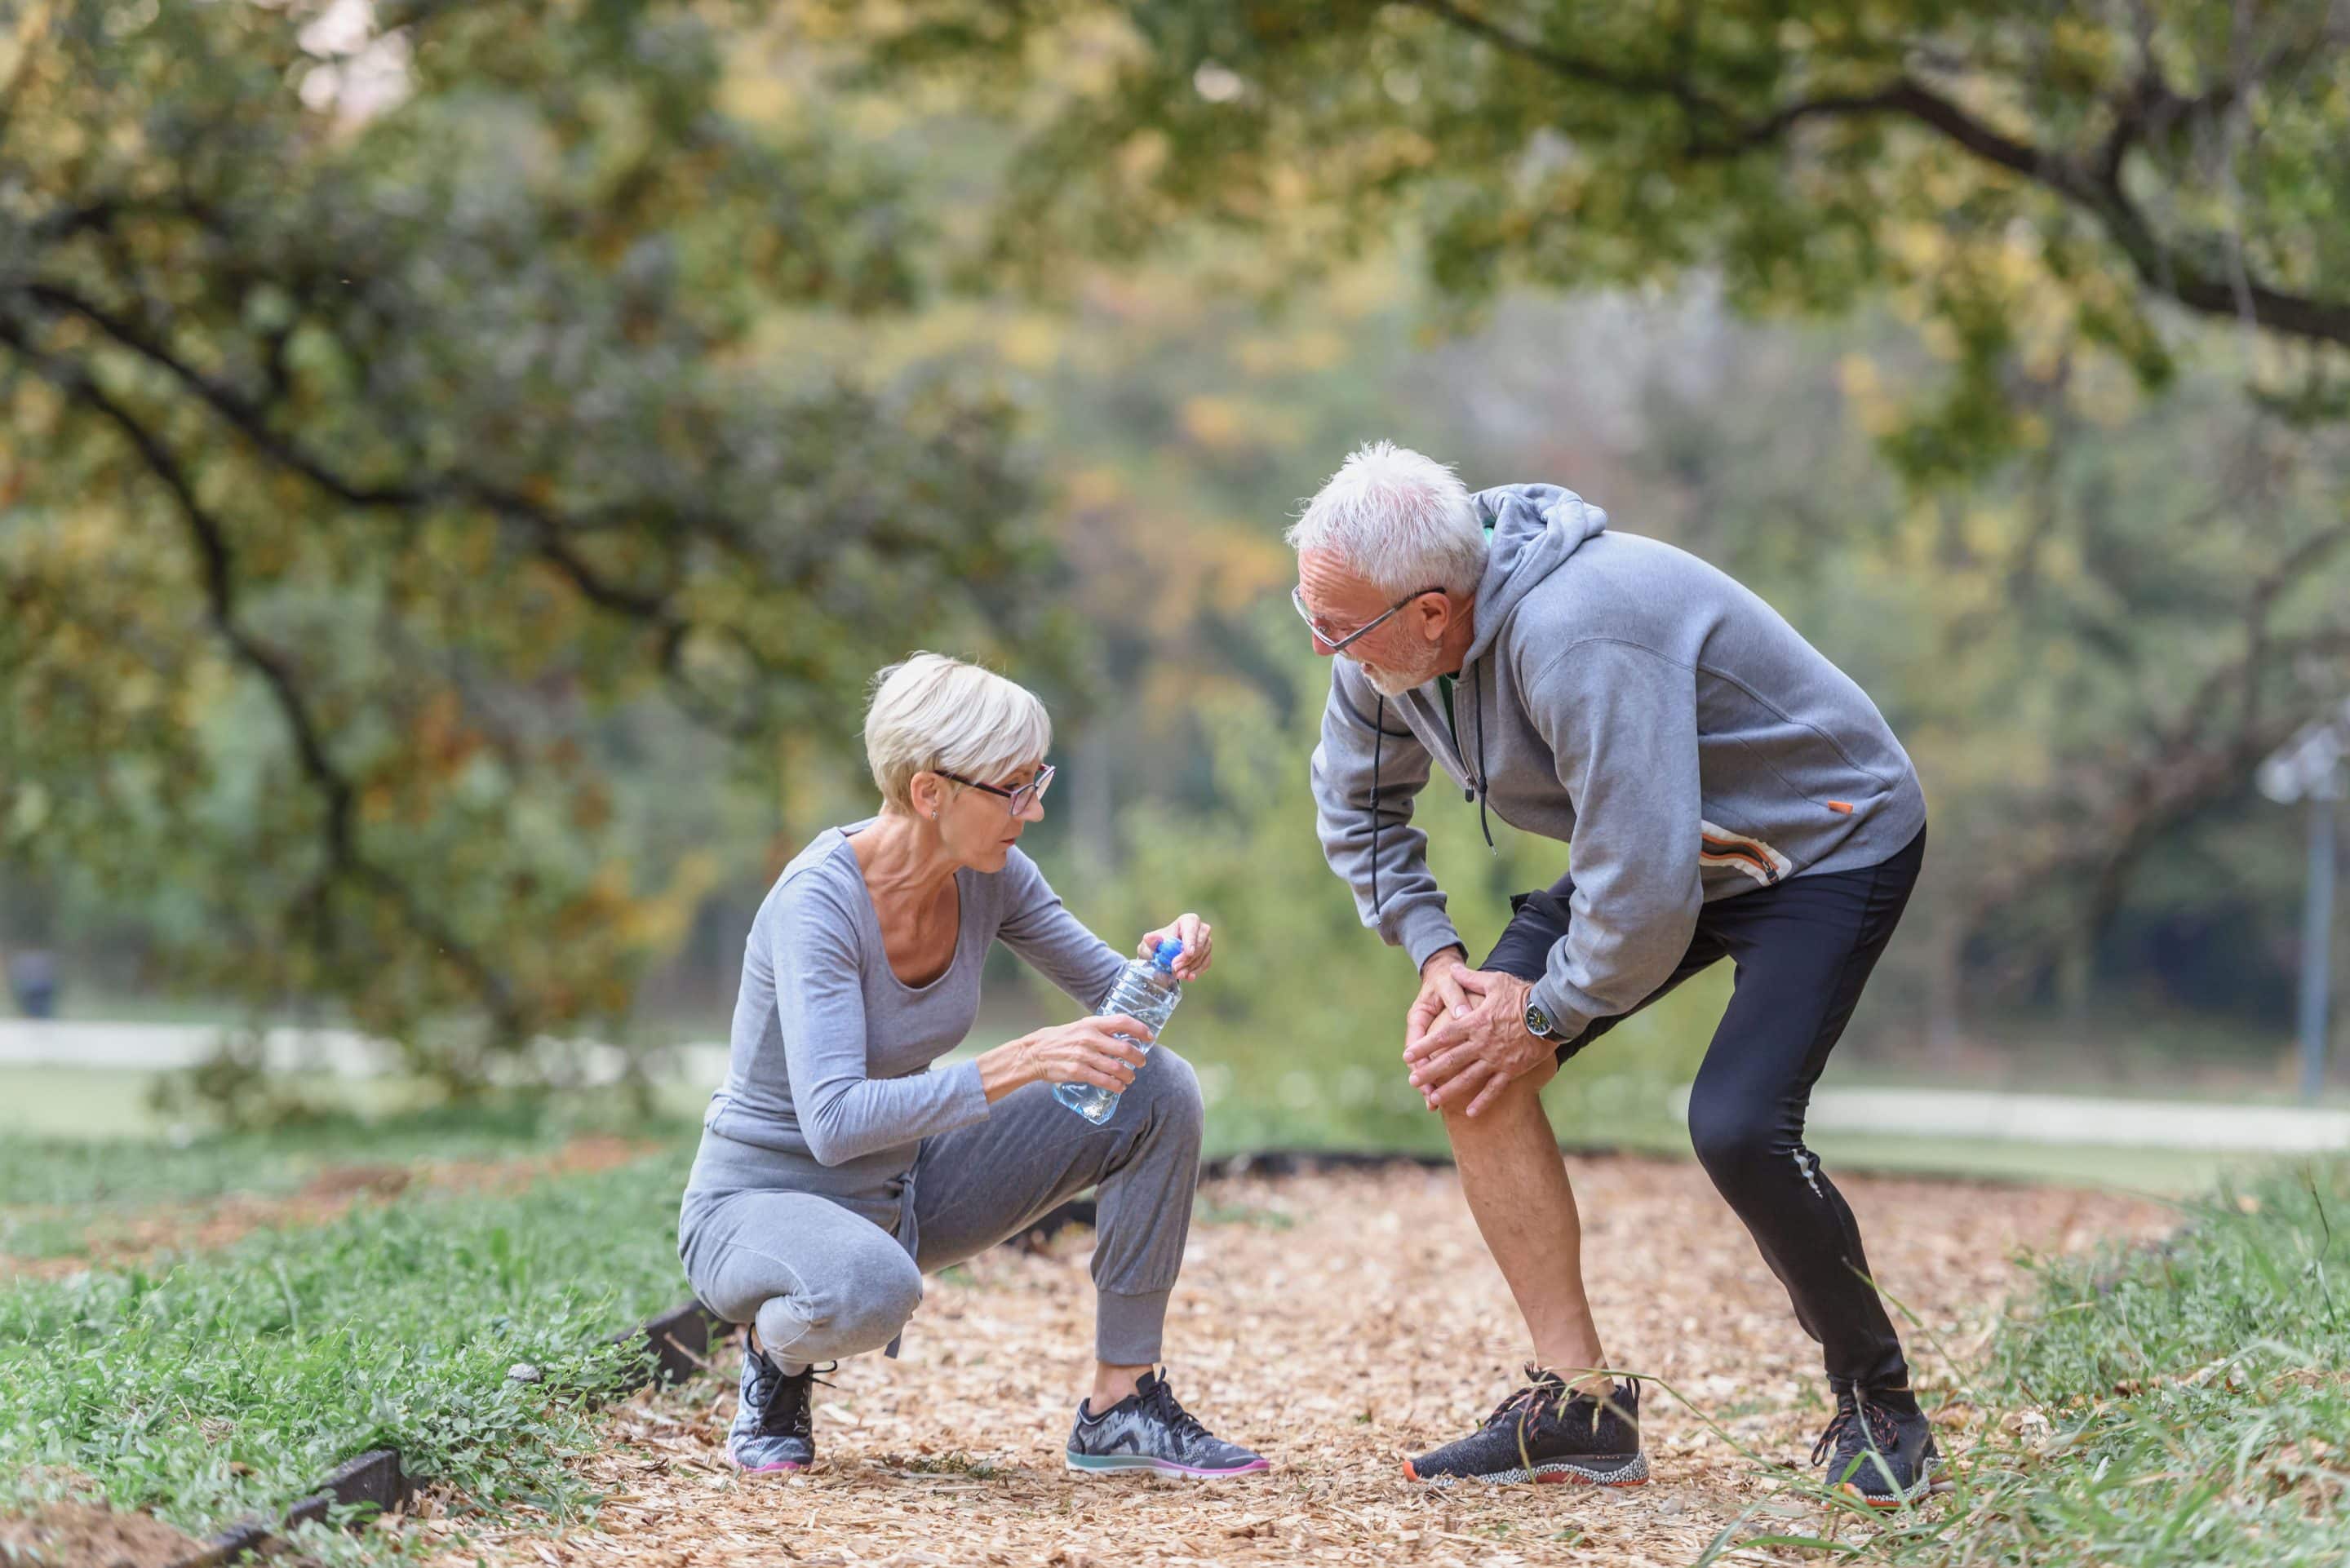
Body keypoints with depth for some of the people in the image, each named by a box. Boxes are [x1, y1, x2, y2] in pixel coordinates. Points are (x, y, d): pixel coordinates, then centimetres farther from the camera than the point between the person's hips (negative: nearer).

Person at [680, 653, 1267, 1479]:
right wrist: (1018, 1065, -42)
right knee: (870, 1288, -43)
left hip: (902, 1191, 7)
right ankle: (778, 1351, -6)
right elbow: (834, 1121, -37)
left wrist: (1166, 962, -19)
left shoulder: (990, 874, -7)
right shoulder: (821, 898, -28)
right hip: (760, 1200, -7)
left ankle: (1122, 1406, -3)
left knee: (1159, 1089, -7)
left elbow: (1112, 999, 4)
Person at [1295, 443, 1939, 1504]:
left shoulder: (1578, 641, -38)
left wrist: (1541, 1017, -20)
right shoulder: (1383, 642, -11)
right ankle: (1577, 1405, -1)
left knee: (1736, 1127, -26)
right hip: (1656, 846, 9)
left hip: (1830, 840, -9)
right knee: (1463, 1059, -7)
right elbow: (1356, 802, 10)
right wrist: (1436, 956, -2)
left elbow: (1647, 892, -35)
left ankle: (1878, 1405, -1)